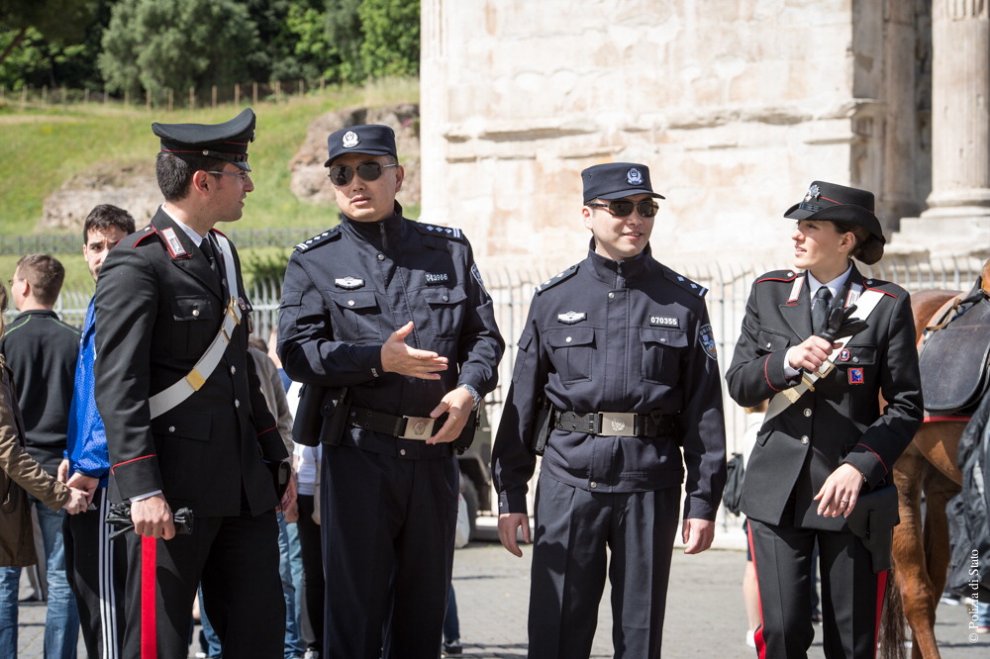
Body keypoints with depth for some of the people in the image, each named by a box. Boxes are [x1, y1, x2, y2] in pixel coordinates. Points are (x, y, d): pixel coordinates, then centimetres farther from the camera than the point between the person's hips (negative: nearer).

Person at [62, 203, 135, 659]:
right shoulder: (98, 307, 17)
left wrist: (91, 464, -20)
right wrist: (72, 455, 15)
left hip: (107, 478, -10)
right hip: (86, 478, 10)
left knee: (104, 592, -10)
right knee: (84, 583, 13)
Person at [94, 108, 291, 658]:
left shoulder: (224, 253, 18)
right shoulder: (137, 265, -11)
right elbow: (118, 387, -16)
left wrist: (274, 459, 21)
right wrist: (142, 490, -22)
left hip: (245, 486, 8)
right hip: (175, 490, -8)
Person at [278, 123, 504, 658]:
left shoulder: (449, 251, 11)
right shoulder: (314, 263, 3)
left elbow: (484, 336, 14)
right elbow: (297, 352, -8)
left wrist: (469, 389, -6)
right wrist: (378, 359, -21)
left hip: (434, 453, 3)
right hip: (359, 454, -3)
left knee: (424, 606, 10)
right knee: (355, 603, -3)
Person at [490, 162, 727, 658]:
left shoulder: (682, 301, 5)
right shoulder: (553, 299, 6)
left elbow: (705, 408, 3)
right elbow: (522, 402, 8)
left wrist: (703, 501, -2)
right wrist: (510, 495, 4)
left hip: (650, 487, 0)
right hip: (568, 482, 0)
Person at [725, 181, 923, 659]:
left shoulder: (888, 306, -3)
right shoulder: (769, 293, 7)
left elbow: (906, 406, -3)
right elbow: (739, 385, 5)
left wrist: (860, 467, -16)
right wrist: (787, 361, -16)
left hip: (854, 490, -2)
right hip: (778, 487, 2)